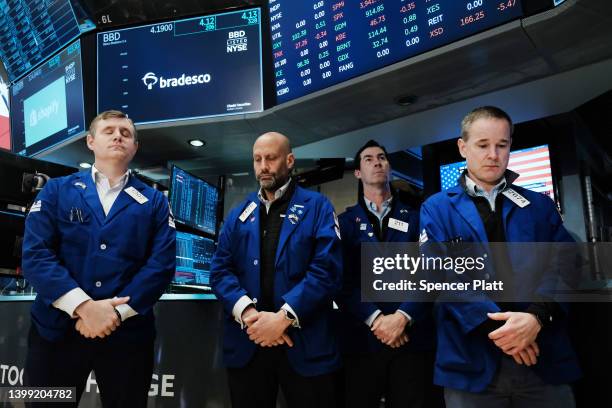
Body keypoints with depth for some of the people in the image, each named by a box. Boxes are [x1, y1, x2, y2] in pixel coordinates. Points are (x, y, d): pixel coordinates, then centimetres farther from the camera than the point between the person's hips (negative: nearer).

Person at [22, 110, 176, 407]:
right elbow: (35, 254, -5)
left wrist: (117, 312, -15)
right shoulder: (56, 190, 7)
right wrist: (84, 307, -17)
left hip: (127, 333, 1)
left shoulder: (154, 202, 7)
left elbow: (161, 264, -3)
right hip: (57, 329, 0)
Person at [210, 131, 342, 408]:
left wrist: (283, 317, -18)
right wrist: (248, 313, -14)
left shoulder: (317, 207, -1)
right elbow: (220, 270, 3)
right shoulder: (239, 213, 12)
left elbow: (327, 270, -11)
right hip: (246, 343, 4)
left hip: (305, 345, -3)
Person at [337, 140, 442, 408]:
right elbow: (342, 280, -3)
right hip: (361, 338, 0)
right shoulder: (345, 221, 9)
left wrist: (402, 317, -13)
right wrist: (374, 319, -14)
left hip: (412, 337, 1)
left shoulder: (415, 218, 10)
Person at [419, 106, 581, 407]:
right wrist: (493, 325, -18)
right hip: (471, 364, -2)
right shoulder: (436, 209, 4)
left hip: (544, 360, 2)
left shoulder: (540, 205, 11)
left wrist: (537, 316, -17)